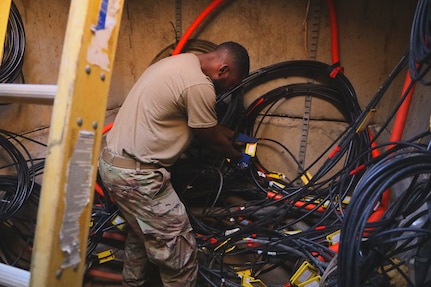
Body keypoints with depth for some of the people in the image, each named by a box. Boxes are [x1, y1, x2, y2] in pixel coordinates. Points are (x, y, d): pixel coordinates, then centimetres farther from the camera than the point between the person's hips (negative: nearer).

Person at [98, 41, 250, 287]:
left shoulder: (183, 62, 10)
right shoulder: (199, 86, -21)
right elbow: (211, 138, -6)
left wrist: (234, 135, 29)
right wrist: (238, 157, 13)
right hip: (136, 175, -11)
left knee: (141, 234, 29)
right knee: (180, 253, 1)